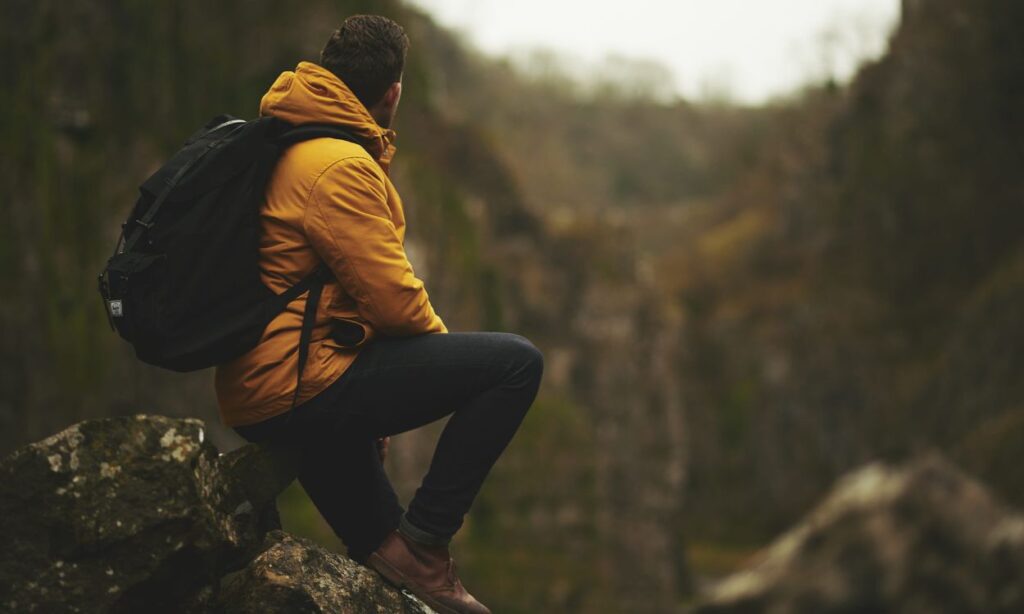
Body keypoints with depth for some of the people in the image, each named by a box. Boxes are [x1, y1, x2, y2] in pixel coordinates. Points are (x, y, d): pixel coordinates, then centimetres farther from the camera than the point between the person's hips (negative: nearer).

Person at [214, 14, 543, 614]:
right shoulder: (340, 165, -15)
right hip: (299, 387, -10)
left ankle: (378, 543, 35)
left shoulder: (286, 148, 16)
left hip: (251, 395, 10)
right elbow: (394, 299, -16)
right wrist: (442, 344, 4)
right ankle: (423, 545, -7)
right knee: (517, 362, -12)